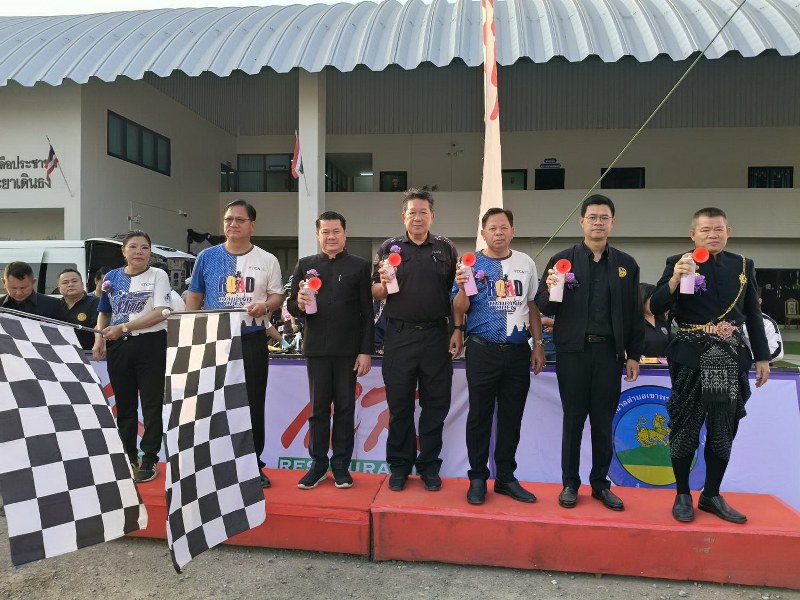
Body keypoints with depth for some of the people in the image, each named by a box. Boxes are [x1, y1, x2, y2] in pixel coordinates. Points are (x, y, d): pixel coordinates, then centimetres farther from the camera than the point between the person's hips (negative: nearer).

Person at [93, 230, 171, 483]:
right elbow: (104, 312, 18)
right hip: (118, 347, 5)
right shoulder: (112, 277, 10)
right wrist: (99, 338, 2)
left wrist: (124, 327, -17)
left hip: (150, 345, -4)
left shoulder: (158, 275, -3)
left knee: (152, 406, 2)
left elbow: (160, 313, -14)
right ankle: (128, 457, 28)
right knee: (124, 405, 14)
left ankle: (149, 460, 13)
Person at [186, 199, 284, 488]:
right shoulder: (207, 257, 5)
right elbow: (194, 296, 9)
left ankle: (253, 465, 18)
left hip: (252, 340, 0)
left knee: (253, 405, 6)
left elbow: (277, 295, 6)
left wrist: (265, 306, -17)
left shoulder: (267, 260, 4)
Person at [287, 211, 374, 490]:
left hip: (348, 349, -1)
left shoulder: (359, 265, 3)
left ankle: (341, 465, 18)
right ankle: (318, 464, 20)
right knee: (318, 408, 9)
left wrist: (366, 351, -6)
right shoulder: (305, 265, 8)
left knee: (345, 408, 7)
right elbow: (291, 307, 8)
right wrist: (299, 304, -16)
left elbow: (367, 312, 0)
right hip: (317, 349, 1)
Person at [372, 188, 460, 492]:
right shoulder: (389, 248, 6)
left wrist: (457, 331, 1)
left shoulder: (446, 249, 7)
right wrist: (383, 284, -14)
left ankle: (429, 465, 22)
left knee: (436, 404, 7)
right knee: (399, 404, 7)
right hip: (399, 336, 0)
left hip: (436, 336, 1)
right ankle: (400, 464, 22)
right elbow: (375, 294, 8)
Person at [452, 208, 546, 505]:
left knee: (512, 417, 11)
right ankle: (477, 478, 19)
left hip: (518, 351, 3)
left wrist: (538, 345, 8)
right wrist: (462, 288, -23)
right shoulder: (472, 263, -1)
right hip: (482, 351, -3)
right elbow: (459, 310, -4)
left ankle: (506, 477, 25)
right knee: (479, 416, 6)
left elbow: (533, 306, 13)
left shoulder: (525, 263, 8)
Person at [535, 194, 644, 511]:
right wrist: (550, 291, -20)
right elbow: (544, 308, 1)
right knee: (573, 420, 7)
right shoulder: (562, 260, 2)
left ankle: (601, 484, 25)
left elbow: (634, 314, 10)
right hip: (573, 352, -2)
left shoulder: (626, 264, 9)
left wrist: (634, 355, 6)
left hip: (609, 353, 2)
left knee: (603, 422, 10)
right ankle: (570, 483, 20)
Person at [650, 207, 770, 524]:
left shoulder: (743, 265, 8)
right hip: (691, 356, -4)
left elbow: (753, 315, 12)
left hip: (731, 355, 4)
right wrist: (675, 278, -26)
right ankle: (682, 495, 20)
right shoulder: (678, 262, -3)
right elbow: (657, 307, -11)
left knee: (723, 430, 11)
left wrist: (762, 357, 11)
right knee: (685, 427, 5)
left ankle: (712, 495, 26)